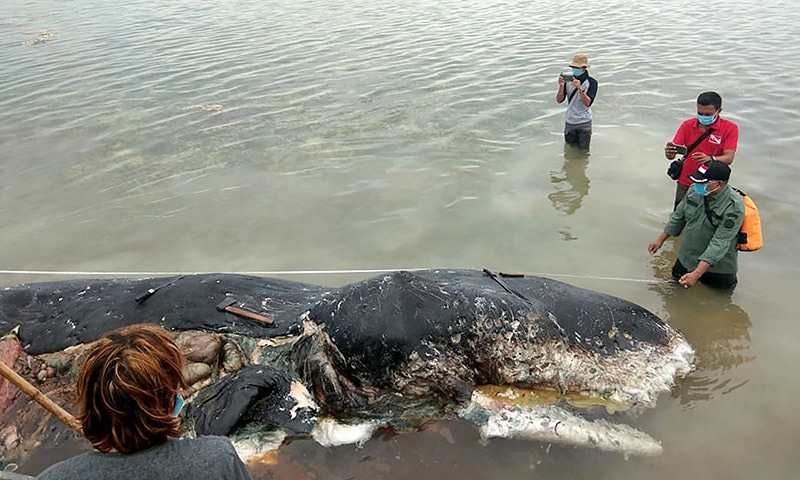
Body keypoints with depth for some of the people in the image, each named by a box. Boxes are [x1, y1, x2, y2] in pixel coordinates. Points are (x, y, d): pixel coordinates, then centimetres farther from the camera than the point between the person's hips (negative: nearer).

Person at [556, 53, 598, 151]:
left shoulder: (591, 82, -9)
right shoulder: (568, 80, 0)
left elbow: (587, 103, -21)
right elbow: (559, 100, -6)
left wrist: (580, 88, -33)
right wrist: (561, 86, -22)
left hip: (584, 122, -3)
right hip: (569, 121, 3)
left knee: (583, 150, 6)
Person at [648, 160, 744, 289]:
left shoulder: (734, 207, -29)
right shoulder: (695, 192, -12)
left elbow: (719, 243, -33)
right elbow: (678, 217, 6)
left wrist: (696, 274, -39)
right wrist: (660, 239, 12)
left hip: (716, 265, -5)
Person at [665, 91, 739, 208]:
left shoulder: (730, 128, -9)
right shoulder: (687, 125, -2)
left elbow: (729, 158, -19)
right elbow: (672, 153, -8)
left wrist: (710, 159, -41)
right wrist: (669, 153, -34)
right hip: (685, 184, 2)